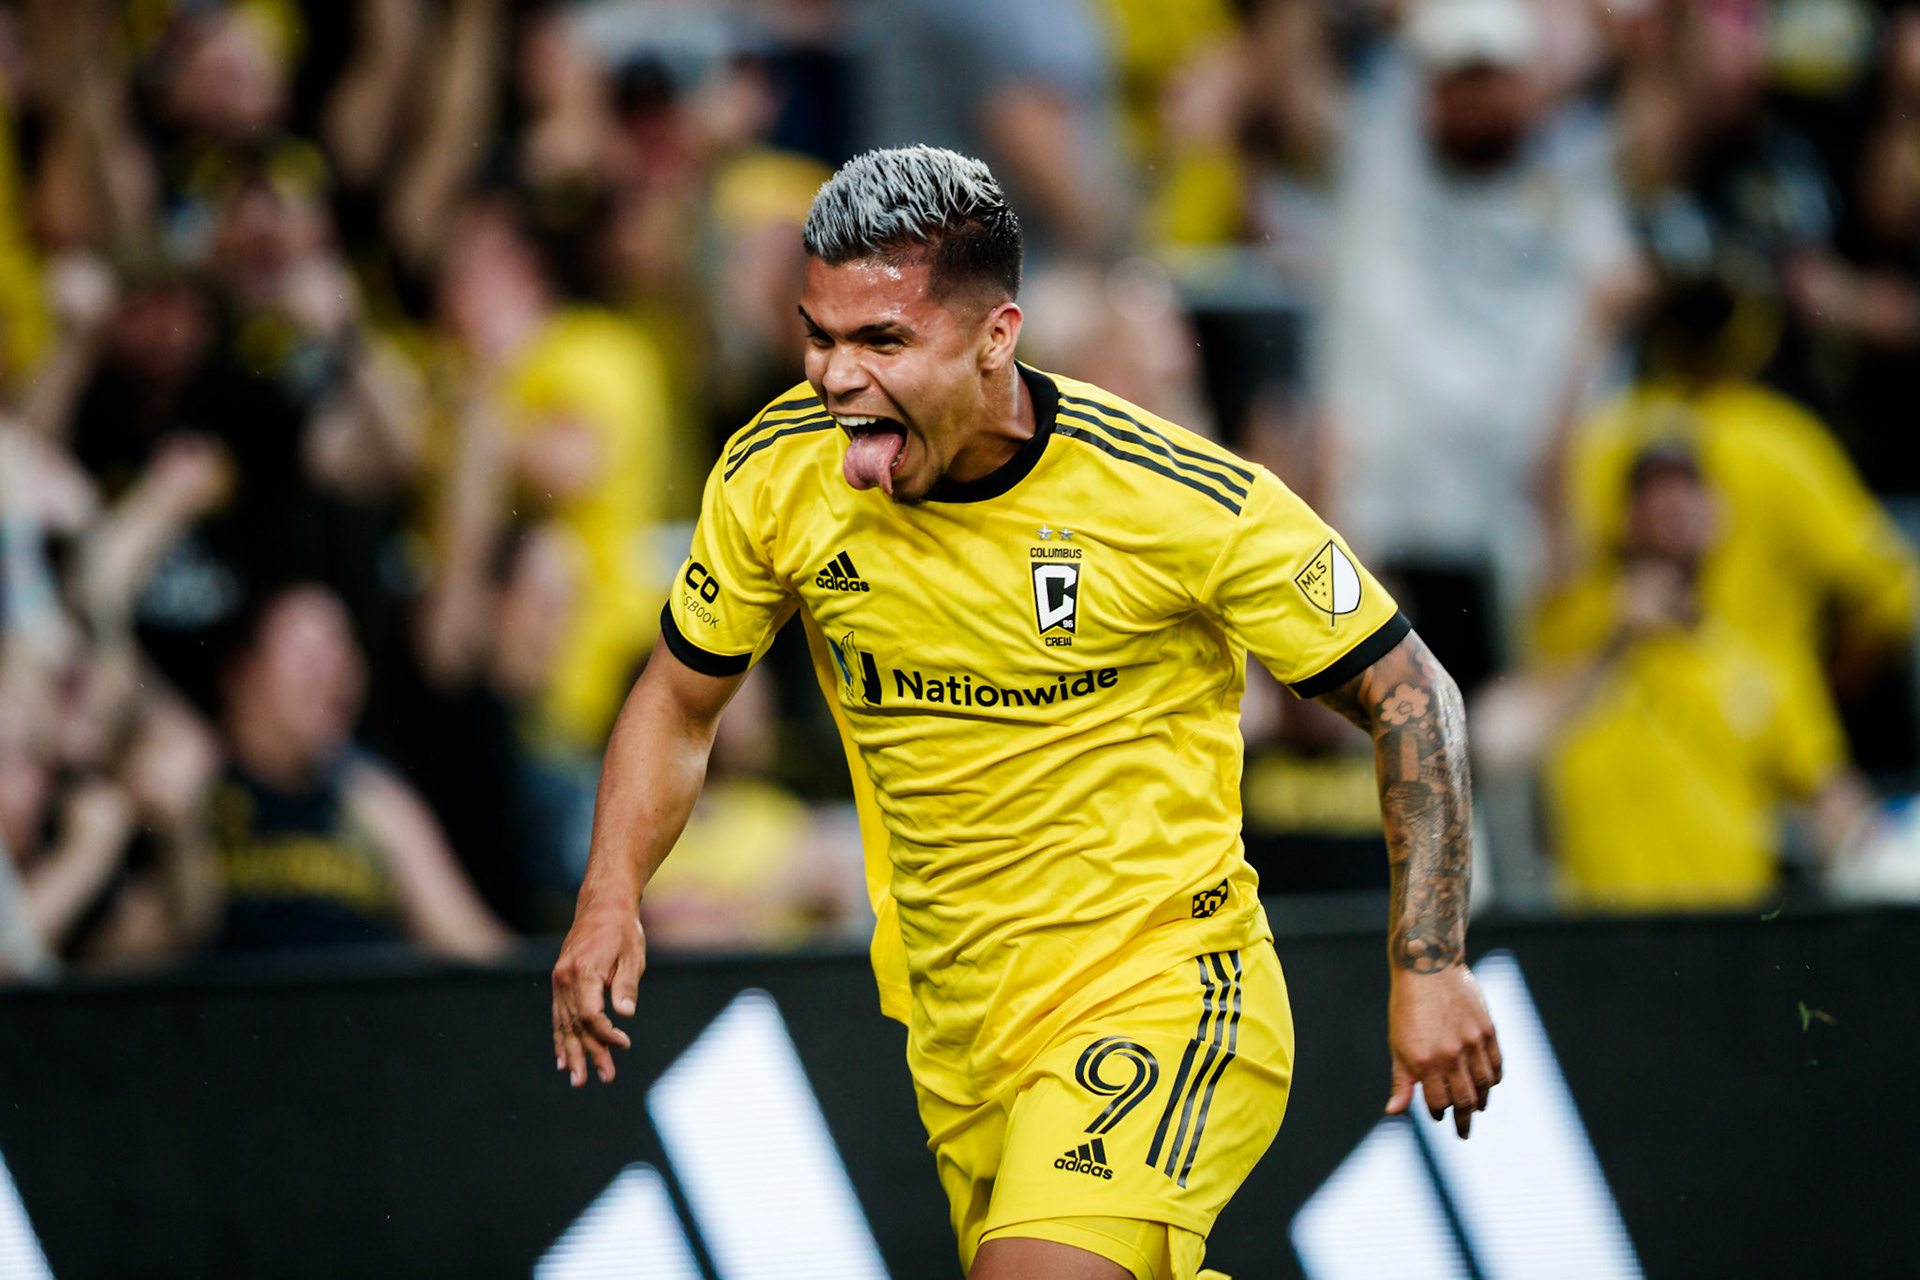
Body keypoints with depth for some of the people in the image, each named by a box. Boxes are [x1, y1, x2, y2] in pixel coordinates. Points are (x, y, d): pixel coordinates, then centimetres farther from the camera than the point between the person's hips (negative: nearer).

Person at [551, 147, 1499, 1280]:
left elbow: (1411, 695, -8)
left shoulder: (1179, 497, -19)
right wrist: (611, 900, -8)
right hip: (951, 1009, 6)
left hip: (1159, 985, -6)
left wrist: (1430, 970, -15)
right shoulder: (778, 474, -8)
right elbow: (681, 699, 9)